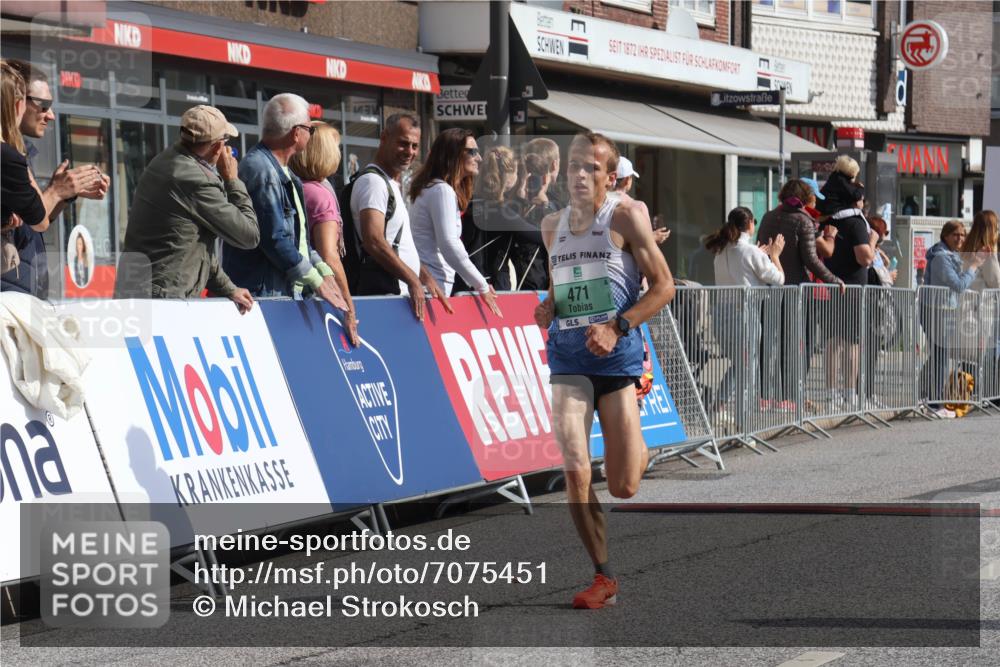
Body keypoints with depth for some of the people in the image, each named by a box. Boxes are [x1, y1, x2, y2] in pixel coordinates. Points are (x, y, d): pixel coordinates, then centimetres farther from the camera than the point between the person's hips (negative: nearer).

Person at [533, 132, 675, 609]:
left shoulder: (625, 217, -4)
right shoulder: (552, 225, 12)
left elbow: (664, 287, -4)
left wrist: (616, 328, -15)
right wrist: (547, 308, 3)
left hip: (617, 356, -3)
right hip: (568, 357, 3)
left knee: (623, 488, -1)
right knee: (575, 472, -14)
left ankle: (639, 449, 38)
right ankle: (604, 578, 0)